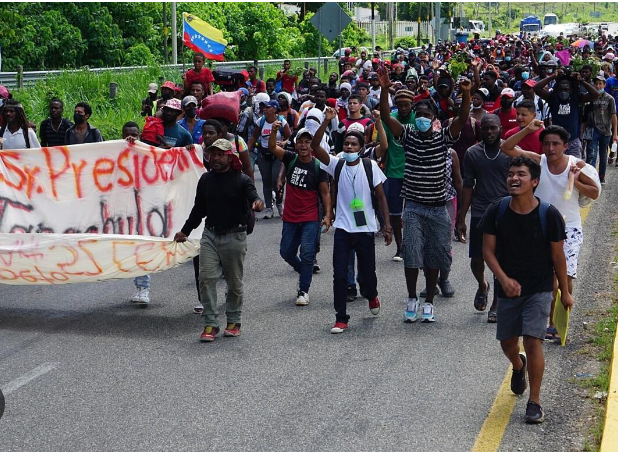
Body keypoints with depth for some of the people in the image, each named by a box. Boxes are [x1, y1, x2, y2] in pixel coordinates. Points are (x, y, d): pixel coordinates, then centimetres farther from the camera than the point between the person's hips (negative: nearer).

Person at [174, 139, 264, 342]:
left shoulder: (241, 180, -4)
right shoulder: (206, 179, 10)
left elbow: (253, 197, -19)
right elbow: (199, 209, 19)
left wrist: (258, 203, -43)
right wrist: (185, 231, 19)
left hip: (234, 236, -3)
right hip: (210, 235, 3)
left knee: (234, 282, 7)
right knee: (206, 278, -7)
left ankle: (233, 321, 22)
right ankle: (210, 324, -3)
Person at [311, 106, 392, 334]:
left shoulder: (370, 166, -3)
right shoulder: (337, 165, -1)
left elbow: (381, 197, 1)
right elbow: (315, 146, -14)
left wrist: (387, 225, -3)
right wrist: (327, 121, -24)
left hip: (365, 230, -1)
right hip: (342, 229, 1)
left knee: (367, 273, 9)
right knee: (339, 275, -5)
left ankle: (371, 295, 44)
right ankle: (341, 318, 6)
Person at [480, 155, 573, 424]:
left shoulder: (549, 215, -14)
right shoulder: (497, 211, -9)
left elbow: (558, 257, -4)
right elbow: (488, 250, -4)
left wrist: (565, 292, 3)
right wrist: (504, 279, -18)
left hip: (539, 289, -3)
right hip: (508, 288, 3)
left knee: (533, 341, -14)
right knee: (507, 342, 15)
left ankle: (534, 402, 0)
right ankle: (518, 366, 52)